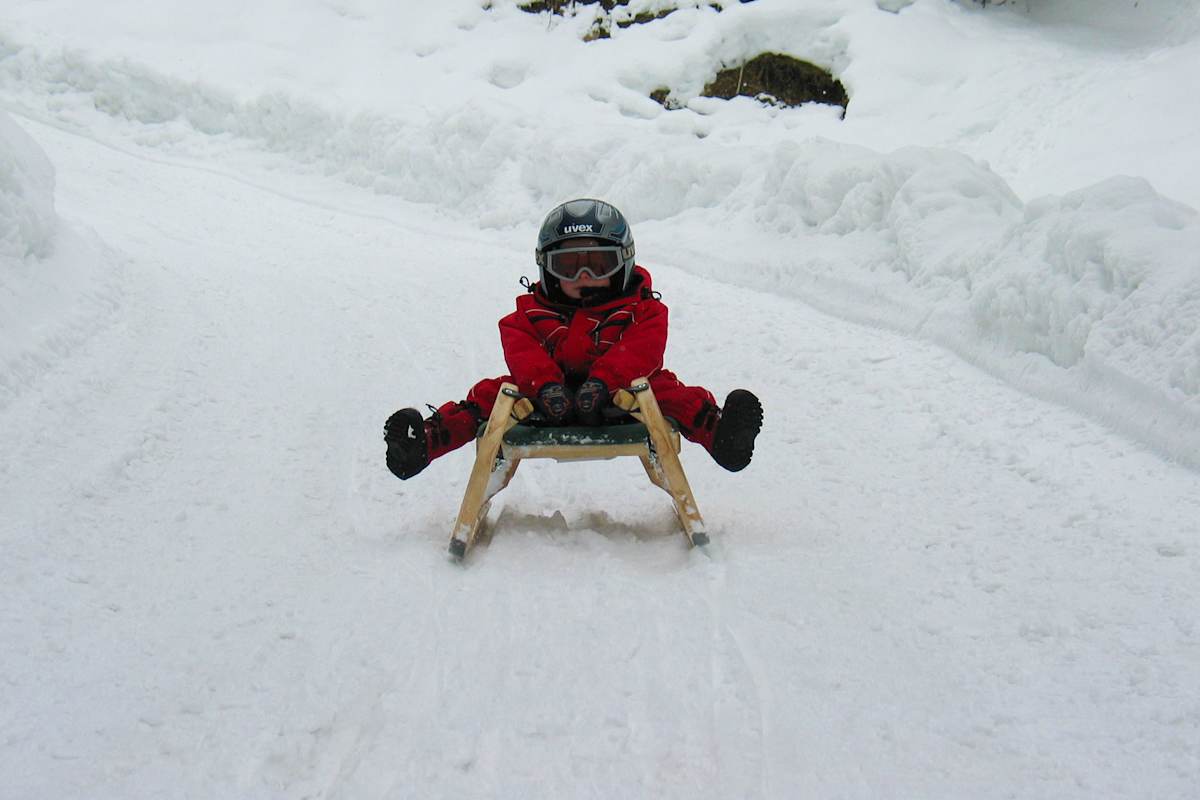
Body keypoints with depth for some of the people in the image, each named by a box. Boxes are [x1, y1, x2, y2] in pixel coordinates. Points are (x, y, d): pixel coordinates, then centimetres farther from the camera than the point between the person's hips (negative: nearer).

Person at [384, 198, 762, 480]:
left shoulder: (641, 309, 2)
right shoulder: (533, 310, 7)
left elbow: (640, 350, -16)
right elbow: (520, 348, -10)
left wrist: (602, 381, -35)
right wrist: (545, 384, -32)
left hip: (619, 397, -1)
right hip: (552, 402, 2)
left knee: (668, 392, -25)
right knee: (492, 393, -15)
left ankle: (717, 430, -46)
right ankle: (428, 438, -28)